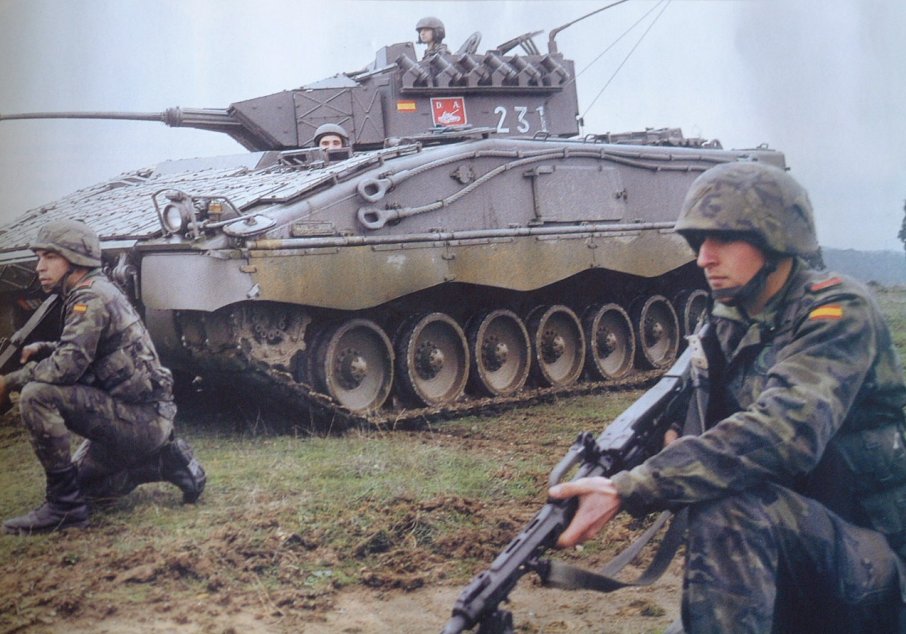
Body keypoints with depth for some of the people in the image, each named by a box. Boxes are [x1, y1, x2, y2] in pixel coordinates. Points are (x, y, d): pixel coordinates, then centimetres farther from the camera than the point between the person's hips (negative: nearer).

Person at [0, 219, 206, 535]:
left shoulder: (92, 298, -17)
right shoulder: (94, 292, 13)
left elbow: (67, 366, -27)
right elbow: (81, 351, 25)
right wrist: (43, 349, 6)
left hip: (140, 419, -10)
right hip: (145, 421, 10)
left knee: (37, 396, -22)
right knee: (81, 481, 27)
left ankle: (63, 505, -13)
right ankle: (167, 460, 20)